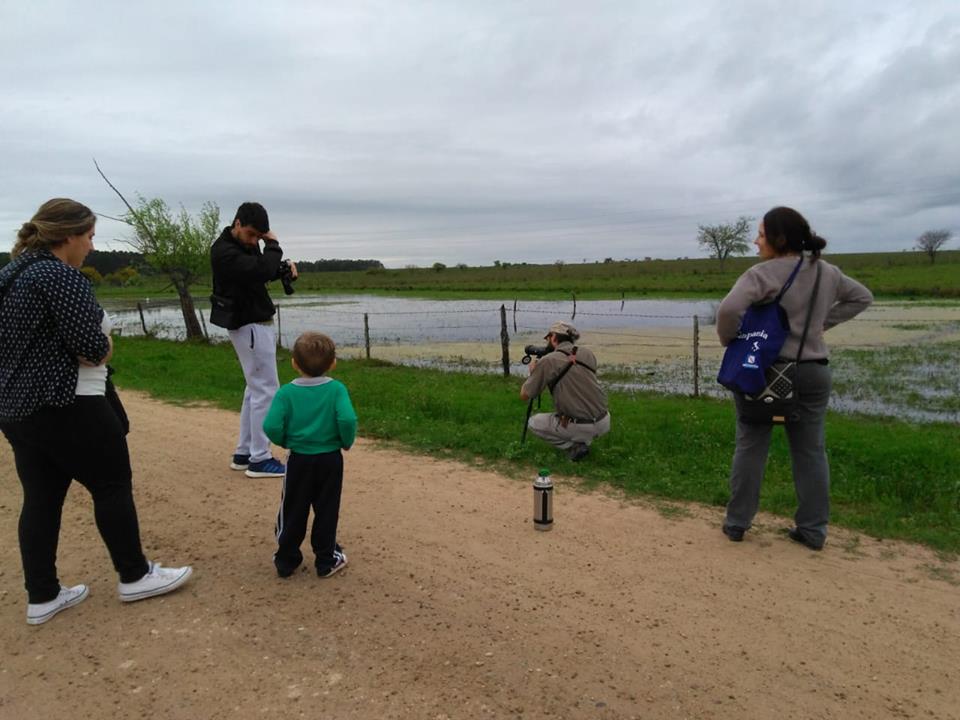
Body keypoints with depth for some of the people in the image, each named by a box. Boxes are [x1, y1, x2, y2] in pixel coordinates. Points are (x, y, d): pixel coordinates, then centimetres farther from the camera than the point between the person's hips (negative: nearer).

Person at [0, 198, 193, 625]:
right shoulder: (61, 276, -17)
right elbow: (94, 346, -20)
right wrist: (103, 345, 0)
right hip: (66, 407, -9)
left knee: (41, 498, 13)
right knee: (112, 485, 4)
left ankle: (42, 597, 21)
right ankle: (135, 577, 16)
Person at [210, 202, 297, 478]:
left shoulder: (247, 244, 8)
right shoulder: (224, 251, -19)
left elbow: (262, 272, 19)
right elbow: (261, 270, -33)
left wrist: (283, 268, -1)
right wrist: (273, 245, -15)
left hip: (257, 322, 10)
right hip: (250, 325, -10)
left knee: (255, 388, 14)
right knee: (267, 389, -7)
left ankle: (244, 453, 23)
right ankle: (259, 459, 1)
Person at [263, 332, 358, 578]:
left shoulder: (286, 392, -8)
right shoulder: (336, 389, -11)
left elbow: (271, 426, -16)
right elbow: (347, 420, -24)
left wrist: (284, 441, 4)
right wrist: (347, 442, -5)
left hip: (299, 460, 1)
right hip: (330, 459, 0)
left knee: (293, 511, 15)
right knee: (326, 510, 12)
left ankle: (286, 560, 27)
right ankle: (326, 561, 22)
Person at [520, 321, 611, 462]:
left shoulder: (547, 361, -8)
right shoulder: (587, 354, 9)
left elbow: (524, 395, -1)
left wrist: (532, 372, 17)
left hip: (580, 427, -6)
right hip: (604, 422, 6)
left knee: (533, 423, 19)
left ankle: (574, 447, 4)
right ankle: (583, 441, 20)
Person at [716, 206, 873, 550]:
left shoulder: (762, 274, -14)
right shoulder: (827, 272, 7)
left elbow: (729, 310, -29)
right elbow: (862, 297, 21)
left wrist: (729, 340, -11)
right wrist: (824, 322, 14)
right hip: (812, 371, 5)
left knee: (751, 446, 6)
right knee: (810, 450, 11)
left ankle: (736, 523, 14)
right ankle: (813, 530, 17)